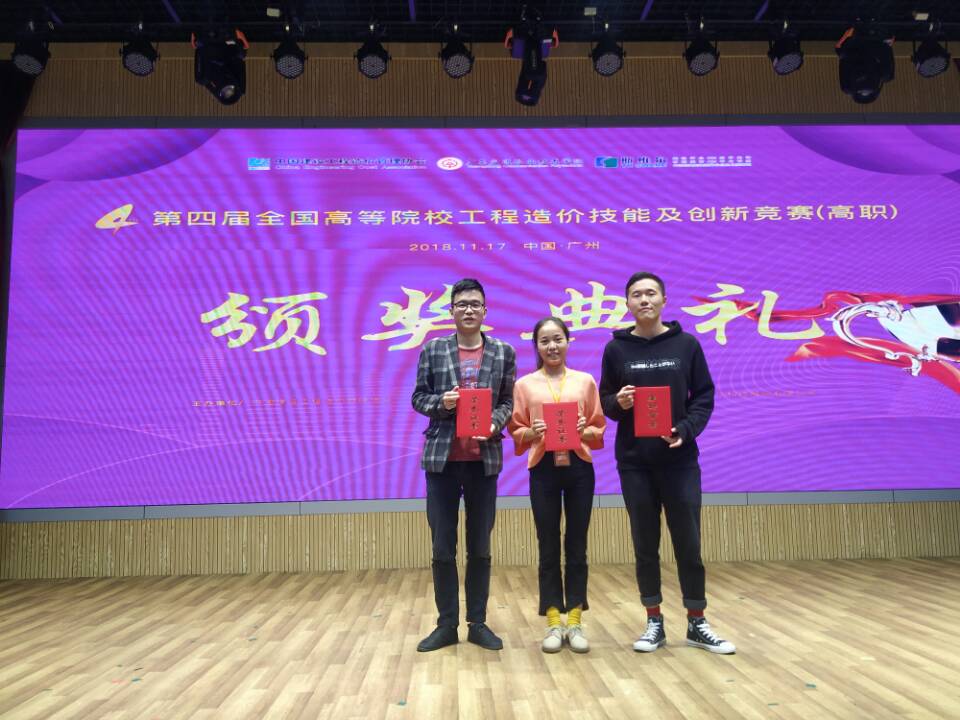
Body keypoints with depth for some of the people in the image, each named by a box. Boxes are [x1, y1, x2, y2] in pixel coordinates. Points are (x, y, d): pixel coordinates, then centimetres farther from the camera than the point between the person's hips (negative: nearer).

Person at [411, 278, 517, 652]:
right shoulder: (432, 349, 4)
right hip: (442, 457, 0)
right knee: (443, 548, 6)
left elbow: (508, 402, 7)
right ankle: (446, 624, 19)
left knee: (480, 548, 9)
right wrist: (440, 403, -16)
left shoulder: (504, 352, 5)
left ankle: (478, 623, 22)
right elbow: (418, 397, 5)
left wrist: (494, 423, -13)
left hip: (484, 459, 1)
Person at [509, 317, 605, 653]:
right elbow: (516, 432, 5)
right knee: (548, 547, 5)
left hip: (579, 468, 1)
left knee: (577, 546, 6)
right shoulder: (524, 384, 5)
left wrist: (585, 431, -12)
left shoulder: (585, 381, 7)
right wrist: (531, 433, -15)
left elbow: (599, 429, 8)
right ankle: (553, 623, 16)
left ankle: (575, 622, 17)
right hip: (543, 469, 0)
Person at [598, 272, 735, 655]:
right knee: (646, 545, 8)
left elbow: (704, 396, 3)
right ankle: (654, 623, 22)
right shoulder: (616, 349, 4)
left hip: (680, 459, 0)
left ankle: (697, 624, 22)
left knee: (688, 543, 6)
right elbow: (604, 402, 7)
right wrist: (618, 403, -16)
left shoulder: (686, 344, 2)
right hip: (634, 462, 1)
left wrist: (685, 430, -13)